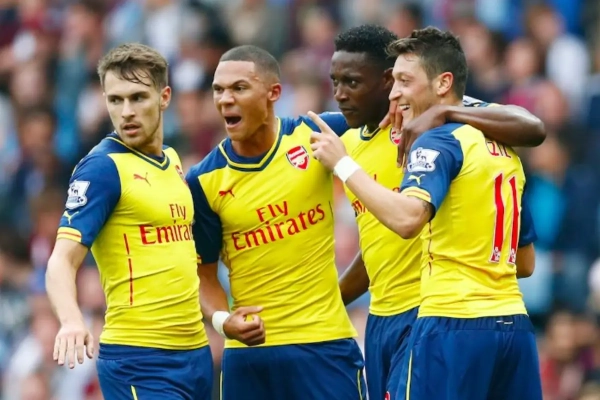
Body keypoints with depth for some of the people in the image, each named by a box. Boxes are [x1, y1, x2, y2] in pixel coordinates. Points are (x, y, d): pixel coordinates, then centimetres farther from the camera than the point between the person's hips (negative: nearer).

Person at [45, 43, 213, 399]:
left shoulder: (173, 161, 12)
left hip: (195, 352, 7)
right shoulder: (102, 167, -10)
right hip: (138, 359, -7)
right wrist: (72, 320, -36)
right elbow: (63, 260, -18)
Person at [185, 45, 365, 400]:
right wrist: (222, 320, -15)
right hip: (249, 352, 1)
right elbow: (205, 272, 5)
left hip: (326, 344, -1)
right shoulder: (205, 181, -2)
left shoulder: (315, 136, -3)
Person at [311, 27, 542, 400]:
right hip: (514, 326, 8)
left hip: (455, 326, -8)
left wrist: (343, 163, -17)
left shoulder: (440, 142, -7)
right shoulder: (505, 150, 18)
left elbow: (407, 218, -26)